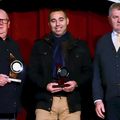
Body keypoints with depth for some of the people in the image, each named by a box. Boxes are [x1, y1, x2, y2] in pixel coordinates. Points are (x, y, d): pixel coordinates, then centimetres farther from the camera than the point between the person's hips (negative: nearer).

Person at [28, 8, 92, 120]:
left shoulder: (80, 46, 10)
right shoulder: (40, 45, 9)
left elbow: (88, 71, 11)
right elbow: (32, 72, 7)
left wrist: (77, 83, -8)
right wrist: (45, 85, -9)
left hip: (72, 102, 0)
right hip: (45, 101, 0)